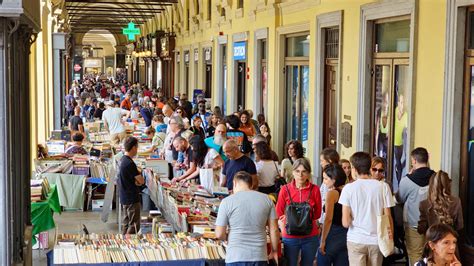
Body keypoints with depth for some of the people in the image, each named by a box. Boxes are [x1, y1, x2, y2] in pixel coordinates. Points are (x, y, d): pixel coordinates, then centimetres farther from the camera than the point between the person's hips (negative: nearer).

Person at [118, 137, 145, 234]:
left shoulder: (123, 160, 9)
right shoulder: (130, 163, -22)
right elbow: (141, 181, -17)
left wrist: (136, 181, -7)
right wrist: (139, 173, 0)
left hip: (125, 197, 10)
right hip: (132, 198, -10)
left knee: (127, 223, 16)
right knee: (134, 226, -4)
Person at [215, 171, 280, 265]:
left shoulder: (227, 201, -5)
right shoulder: (266, 199, 3)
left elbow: (219, 234, -5)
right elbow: (274, 230, 4)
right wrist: (274, 251, 17)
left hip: (236, 258, -2)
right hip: (259, 257, 2)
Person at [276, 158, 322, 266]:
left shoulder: (314, 189, -3)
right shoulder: (285, 189, -4)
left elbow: (318, 213, 4)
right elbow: (279, 213, 2)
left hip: (310, 237, 1)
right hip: (290, 237, -1)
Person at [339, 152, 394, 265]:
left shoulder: (349, 188, -6)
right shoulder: (383, 187, -2)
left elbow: (346, 222, -9)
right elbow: (388, 217, -2)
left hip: (356, 240, -2)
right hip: (377, 240, 2)